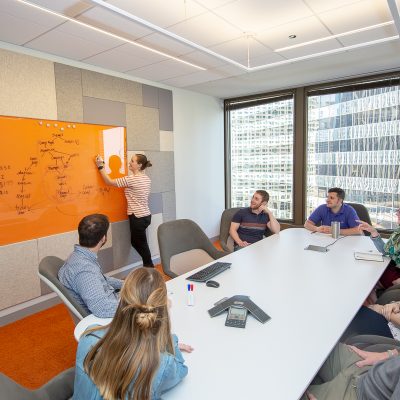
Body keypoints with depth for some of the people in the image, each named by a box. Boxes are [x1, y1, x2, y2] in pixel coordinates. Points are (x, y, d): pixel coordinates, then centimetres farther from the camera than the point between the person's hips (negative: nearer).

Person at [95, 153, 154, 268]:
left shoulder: (131, 179, -18)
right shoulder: (147, 179, 7)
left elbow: (109, 182, -14)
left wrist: (100, 166, -9)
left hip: (138, 217, -9)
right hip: (146, 215, 9)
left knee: (140, 243, 7)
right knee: (136, 241, 22)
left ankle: (149, 267, 20)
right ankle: (148, 265, 29)